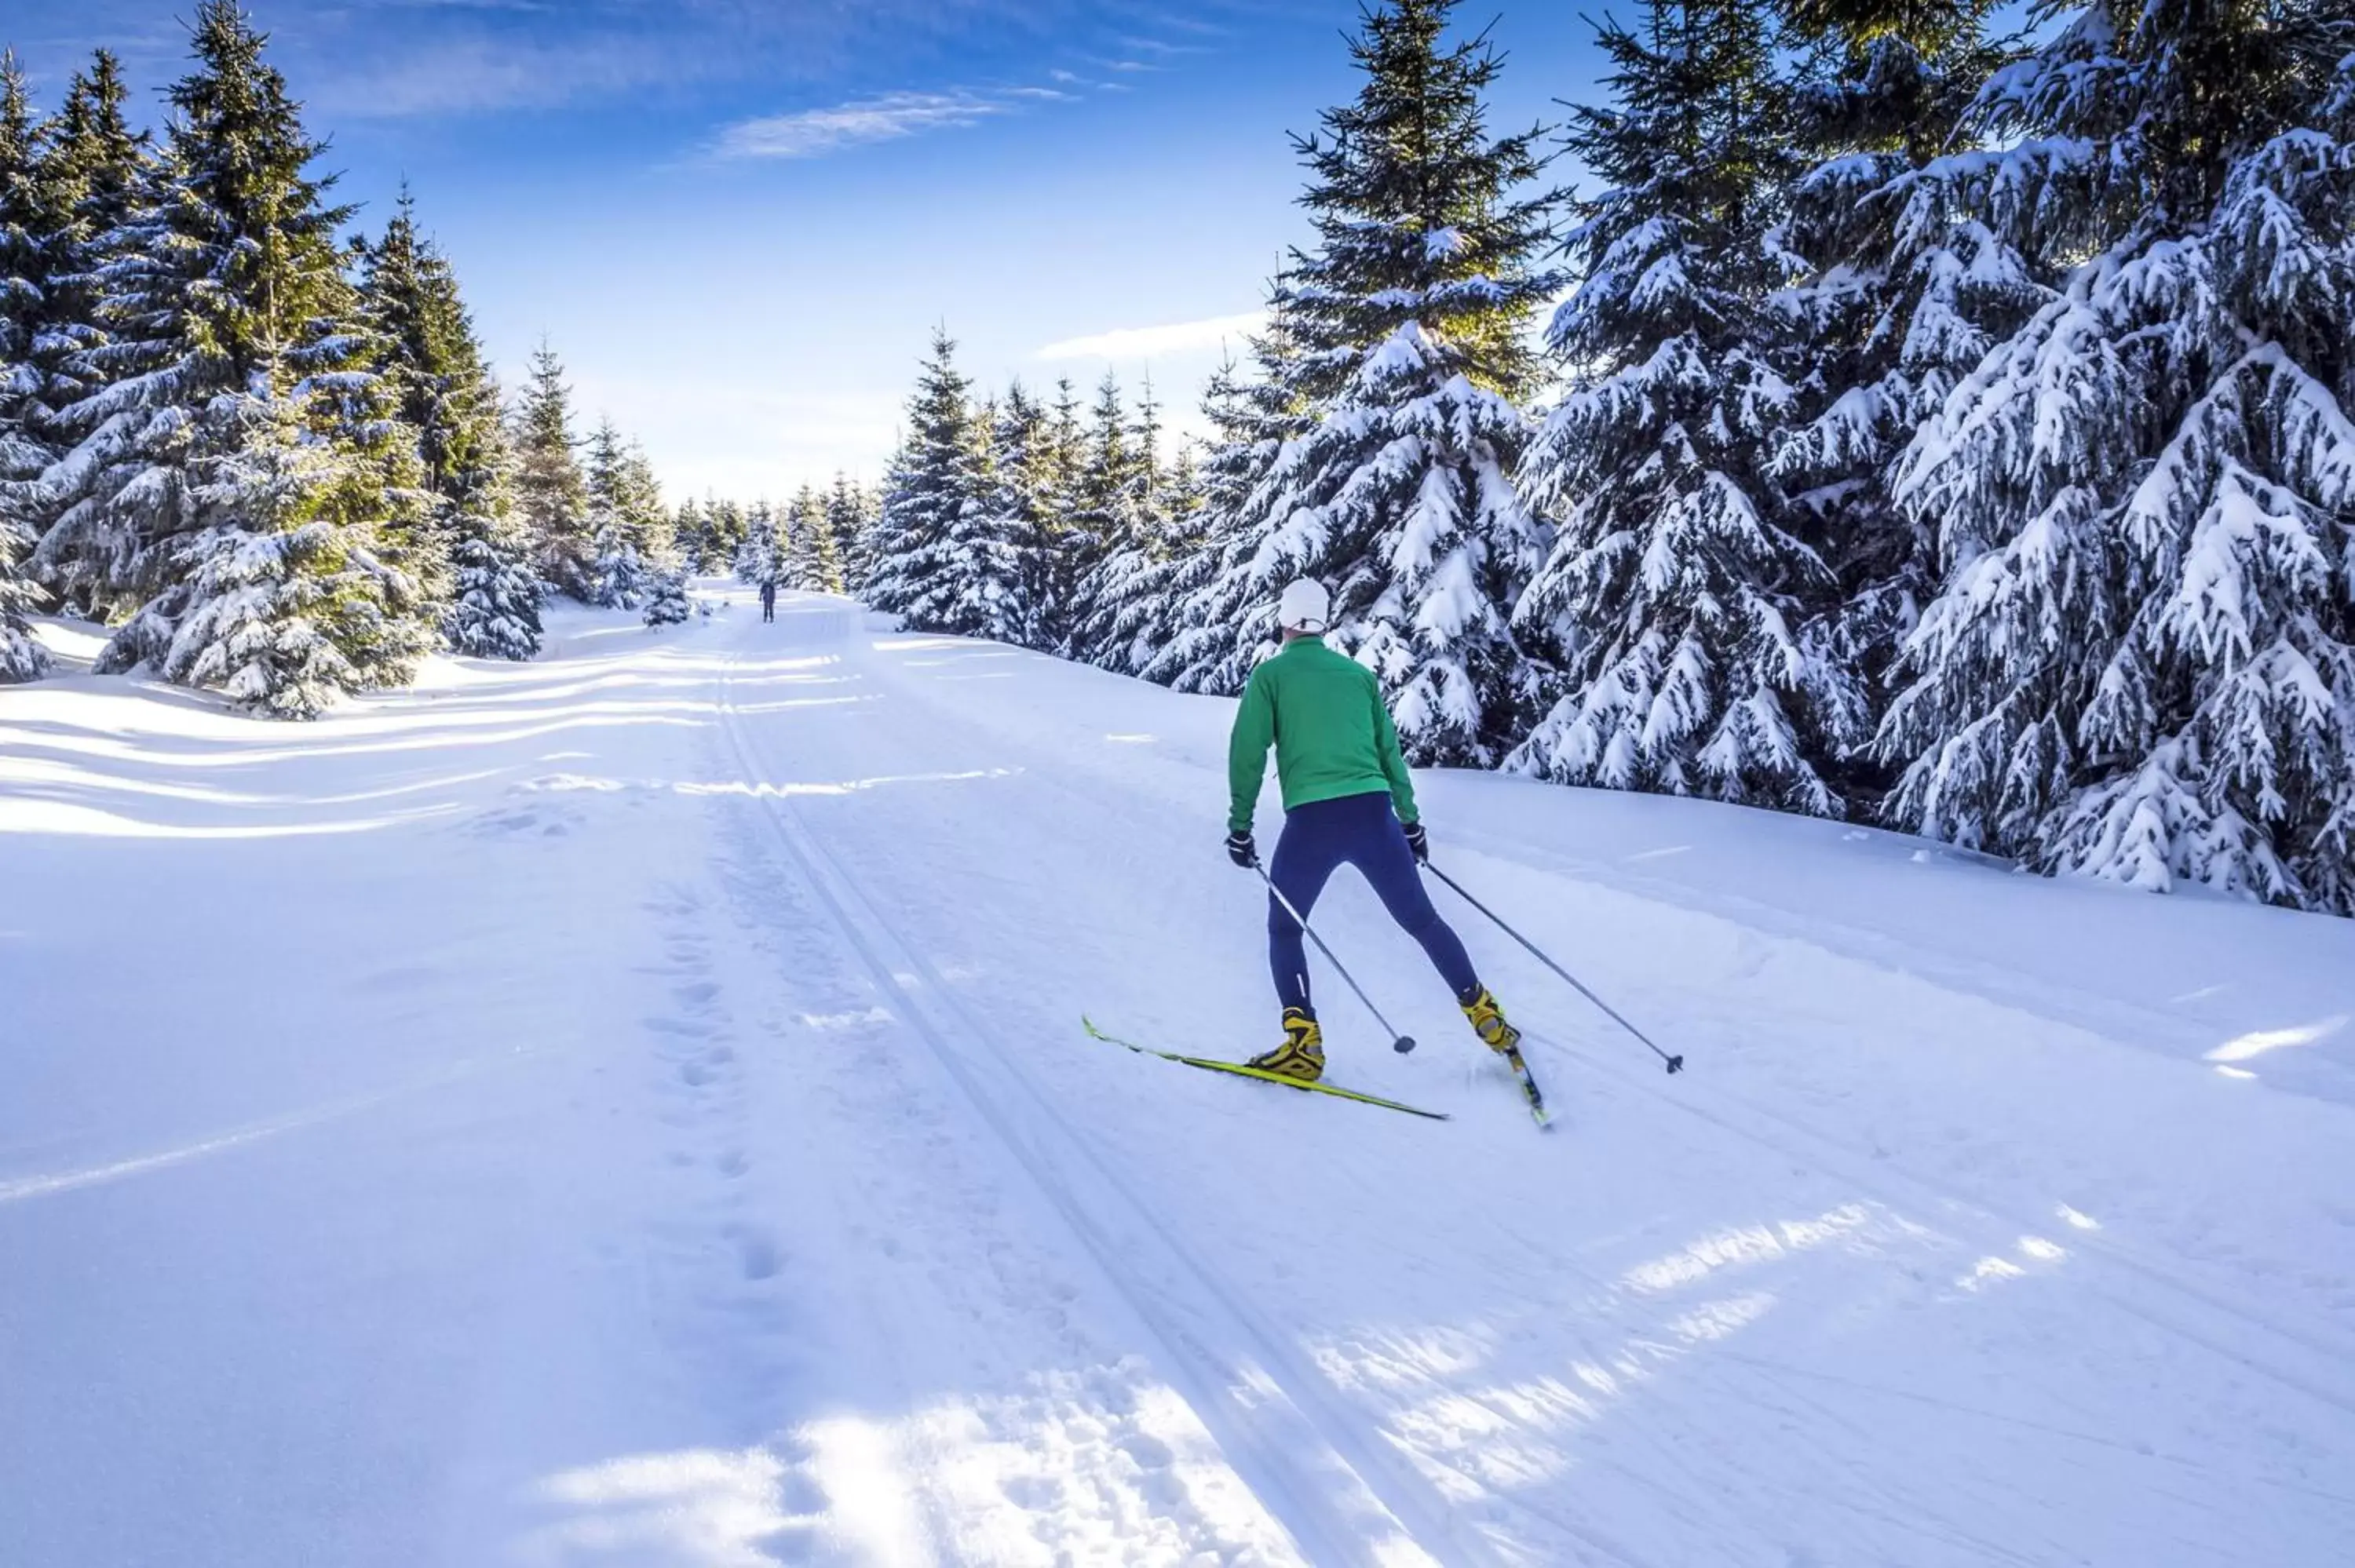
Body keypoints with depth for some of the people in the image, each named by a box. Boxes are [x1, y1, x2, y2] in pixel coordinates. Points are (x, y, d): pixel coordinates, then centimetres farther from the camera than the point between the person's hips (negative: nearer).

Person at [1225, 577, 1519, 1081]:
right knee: (1421, 919, 16)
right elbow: (1389, 750, 18)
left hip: (1311, 819, -3)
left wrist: (1240, 825, 6)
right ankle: (1487, 1018, 18)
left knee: (1284, 929, 14)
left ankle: (1303, 1045, 3)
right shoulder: (1358, 673, 16)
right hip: (1374, 813, 3)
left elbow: (1247, 753, -1)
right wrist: (1409, 819, 25)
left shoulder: (1269, 675, 6)